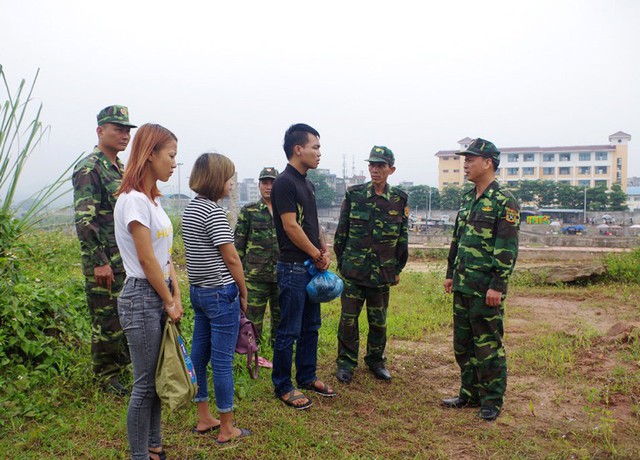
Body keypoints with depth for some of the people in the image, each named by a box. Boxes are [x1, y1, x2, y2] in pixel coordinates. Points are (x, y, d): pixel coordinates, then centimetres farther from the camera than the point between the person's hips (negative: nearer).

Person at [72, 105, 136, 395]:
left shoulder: (121, 169, 15)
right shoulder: (89, 169, -13)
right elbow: (84, 220, -19)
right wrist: (99, 262, -21)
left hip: (129, 260, 9)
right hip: (105, 263, -8)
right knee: (107, 320, 2)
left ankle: (120, 363, 33)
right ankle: (106, 376, 17)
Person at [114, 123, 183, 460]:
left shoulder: (152, 199, 13)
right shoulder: (133, 200, -15)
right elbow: (146, 259, -17)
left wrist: (175, 297, 3)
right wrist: (169, 302, -9)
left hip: (160, 297, 9)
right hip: (141, 297, -9)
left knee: (157, 377, 16)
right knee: (145, 383, 1)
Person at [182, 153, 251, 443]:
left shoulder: (190, 209, 10)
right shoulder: (214, 212, -17)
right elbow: (231, 258, -16)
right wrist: (243, 294, -4)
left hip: (198, 290, 9)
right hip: (221, 293, -9)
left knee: (199, 354, 14)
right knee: (223, 361, 0)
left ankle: (204, 419, 28)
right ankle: (227, 429, 11)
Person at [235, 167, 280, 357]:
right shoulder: (248, 211, 2)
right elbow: (239, 243, 2)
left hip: (282, 275, 3)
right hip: (256, 275, -3)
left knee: (281, 315, 11)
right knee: (253, 317, 2)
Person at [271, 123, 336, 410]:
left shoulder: (305, 183, 14)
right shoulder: (284, 182, -15)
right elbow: (291, 227, -19)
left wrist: (323, 250, 3)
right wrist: (318, 255, -10)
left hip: (312, 267, 9)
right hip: (293, 267, -9)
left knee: (310, 326, 17)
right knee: (289, 330, 1)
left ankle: (307, 377, 31)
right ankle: (283, 387, 14)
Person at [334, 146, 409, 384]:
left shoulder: (399, 200, 2)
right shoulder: (353, 195, -1)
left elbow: (403, 237, 8)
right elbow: (341, 231, 4)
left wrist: (398, 269, 7)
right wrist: (341, 262, 4)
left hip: (382, 272, 1)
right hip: (354, 269, -1)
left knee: (379, 321, 12)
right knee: (348, 318, 3)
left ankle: (376, 360, 30)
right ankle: (346, 362, 18)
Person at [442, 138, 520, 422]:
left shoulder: (504, 202, -11)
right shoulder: (467, 200, 14)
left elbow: (507, 249, -16)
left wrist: (497, 286, -19)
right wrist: (451, 273, 17)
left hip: (486, 289, -8)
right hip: (463, 286, 8)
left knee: (488, 345, 1)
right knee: (463, 344, 15)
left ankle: (492, 401, 15)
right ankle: (470, 394, 28)